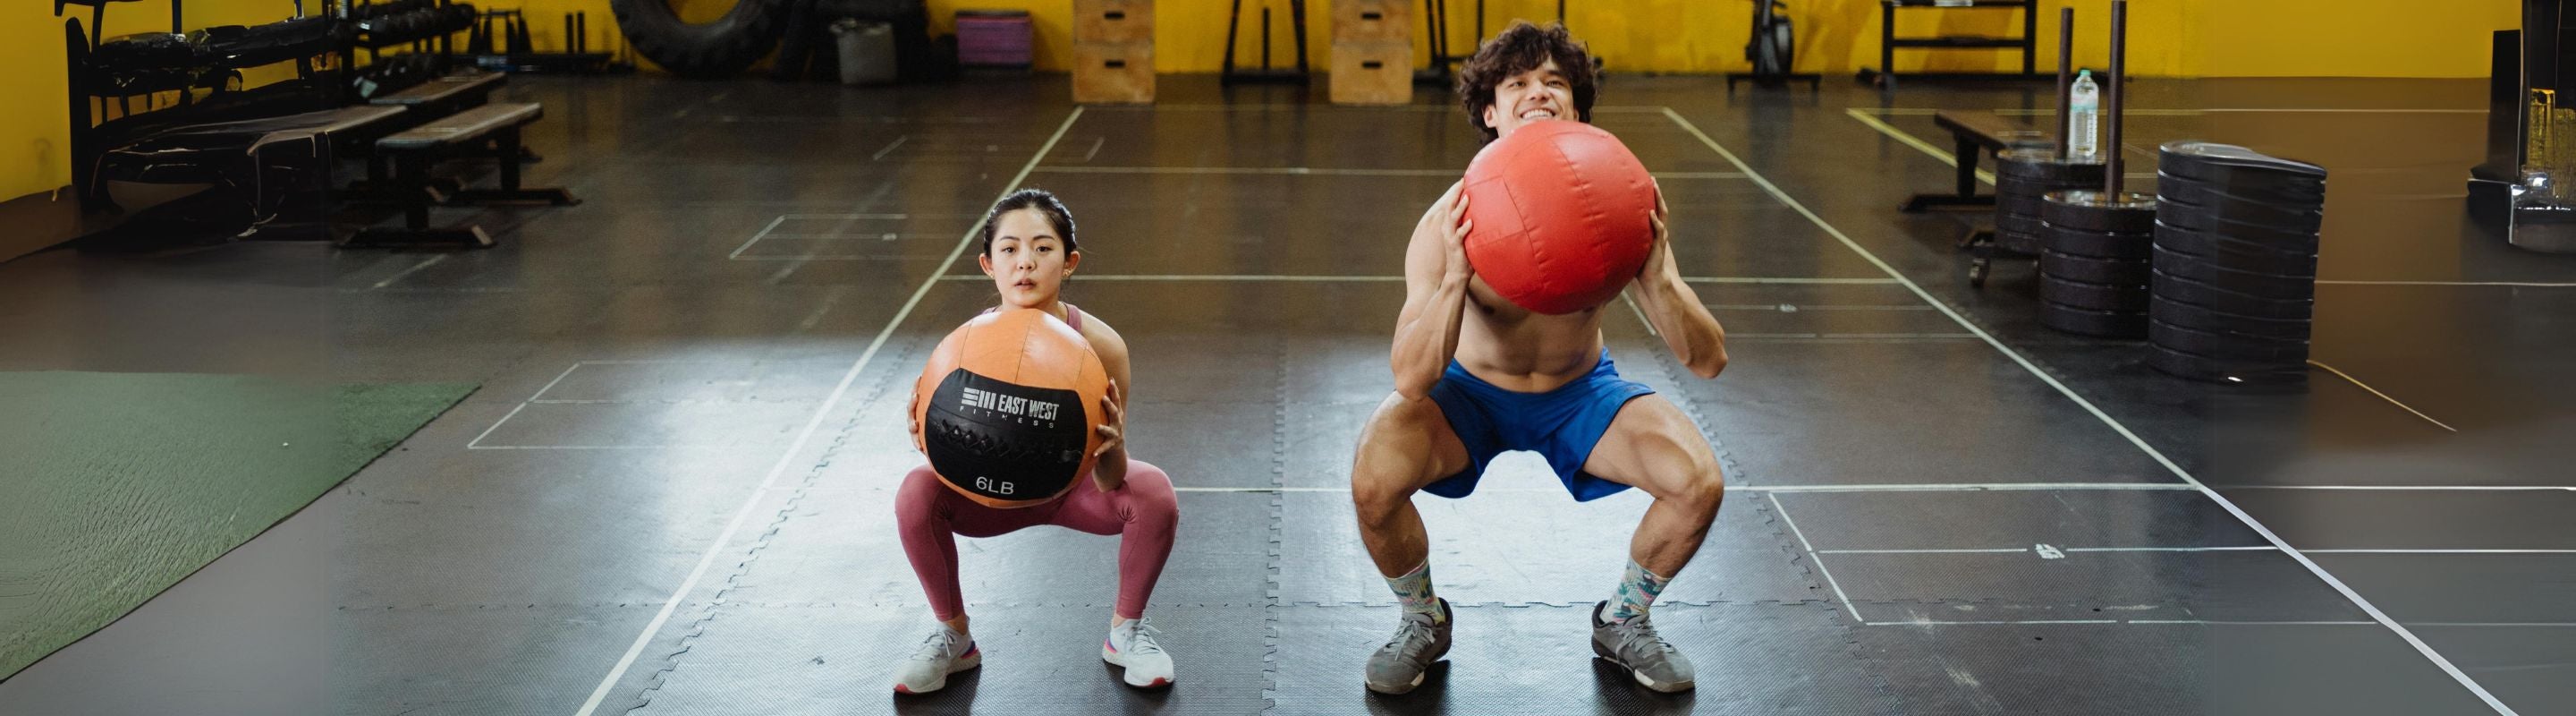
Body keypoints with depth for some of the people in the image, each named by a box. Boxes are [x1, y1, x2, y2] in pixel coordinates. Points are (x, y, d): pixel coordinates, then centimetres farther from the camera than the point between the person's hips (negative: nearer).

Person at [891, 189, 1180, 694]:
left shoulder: (1100, 344, -29)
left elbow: (1110, 484, -25)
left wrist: (1113, 449, -48)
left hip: (1075, 486, 0)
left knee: (1153, 493, -29)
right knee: (916, 493, -27)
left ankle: (1127, 630, 0)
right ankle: (953, 637, 0)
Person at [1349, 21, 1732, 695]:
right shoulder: (1449, 223, -26)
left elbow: (1708, 361, -23)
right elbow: (1411, 380, -34)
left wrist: (1655, 276, -42)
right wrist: (1455, 278, -49)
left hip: (1580, 392, 2)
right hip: (1470, 391, -1)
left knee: (1699, 481, -21)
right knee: (1373, 482, -29)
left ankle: (1623, 620, 11)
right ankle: (1423, 621, 5)